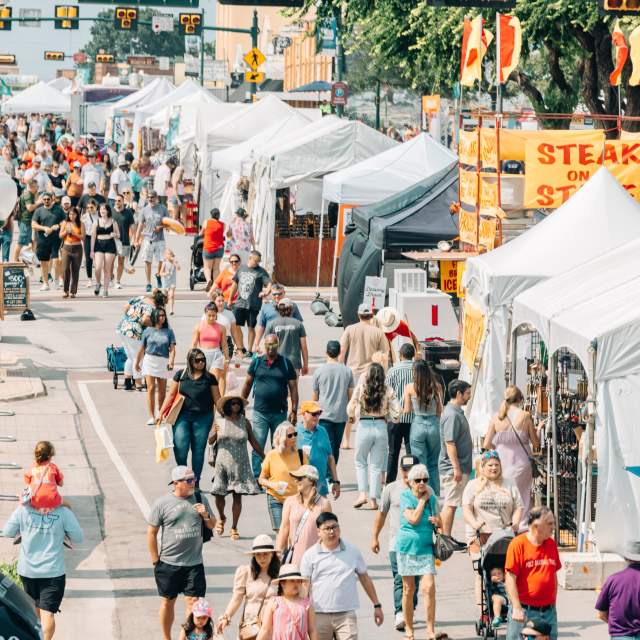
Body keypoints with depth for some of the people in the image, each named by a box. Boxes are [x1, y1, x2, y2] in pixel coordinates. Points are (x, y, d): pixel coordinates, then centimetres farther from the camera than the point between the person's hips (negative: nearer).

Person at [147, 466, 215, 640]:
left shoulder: (200, 499, 5)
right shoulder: (162, 503, -5)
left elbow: (212, 525, 16)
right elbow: (151, 533, -2)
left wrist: (206, 515, -7)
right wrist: (155, 561, -3)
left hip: (194, 563, 2)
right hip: (169, 563, -2)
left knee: (193, 601, -5)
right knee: (168, 601, 10)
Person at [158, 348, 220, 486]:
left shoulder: (209, 378, 5)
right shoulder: (181, 375, 5)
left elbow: (217, 399, 8)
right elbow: (171, 394, 10)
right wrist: (162, 412, 6)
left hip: (203, 418, 1)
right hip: (182, 416, -1)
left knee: (198, 449, 3)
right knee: (180, 447, -13)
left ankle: (195, 482, 14)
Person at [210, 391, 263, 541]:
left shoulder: (244, 422, 1)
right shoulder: (220, 421, 0)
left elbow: (253, 442, 7)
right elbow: (210, 441, 0)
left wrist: (264, 457, 6)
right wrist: (215, 433, -20)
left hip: (240, 464, 0)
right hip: (223, 463, 0)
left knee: (237, 496, -1)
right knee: (219, 494, 0)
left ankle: (234, 528, 11)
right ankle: (222, 518, 31)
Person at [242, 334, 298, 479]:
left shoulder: (286, 363, 3)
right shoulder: (257, 362, 4)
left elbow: (293, 388, 3)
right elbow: (247, 384, 10)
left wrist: (294, 411, -4)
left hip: (280, 413, 0)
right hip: (260, 413, 0)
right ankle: (256, 478, -1)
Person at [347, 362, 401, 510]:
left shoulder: (361, 389, -6)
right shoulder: (388, 391, -3)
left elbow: (350, 410, -5)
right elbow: (396, 412, -6)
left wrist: (354, 417, 16)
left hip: (364, 427, -1)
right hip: (381, 427, 1)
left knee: (360, 462, 16)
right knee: (377, 466, 9)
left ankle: (363, 493, 1)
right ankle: (373, 499, 7)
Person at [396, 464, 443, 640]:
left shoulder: (432, 498, 8)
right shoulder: (405, 497, -4)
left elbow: (440, 524, 17)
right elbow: (413, 519, -18)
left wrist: (437, 521, -7)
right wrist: (422, 499, -9)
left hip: (426, 548, 2)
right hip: (407, 546, -2)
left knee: (429, 588, -11)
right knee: (408, 589, 6)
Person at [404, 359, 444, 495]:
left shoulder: (410, 388, -7)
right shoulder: (437, 387, -3)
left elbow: (407, 410, -1)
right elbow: (440, 410, 3)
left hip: (418, 424, -2)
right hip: (434, 424, 2)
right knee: (433, 465, 14)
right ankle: (435, 495, 15)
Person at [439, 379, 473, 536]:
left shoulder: (456, 412, 15)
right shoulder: (452, 415, -18)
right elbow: (450, 443, -22)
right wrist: (457, 468, -23)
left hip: (457, 468, 10)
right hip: (453, 468, -10)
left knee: (449, 504, 12)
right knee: (450, 504, -7)